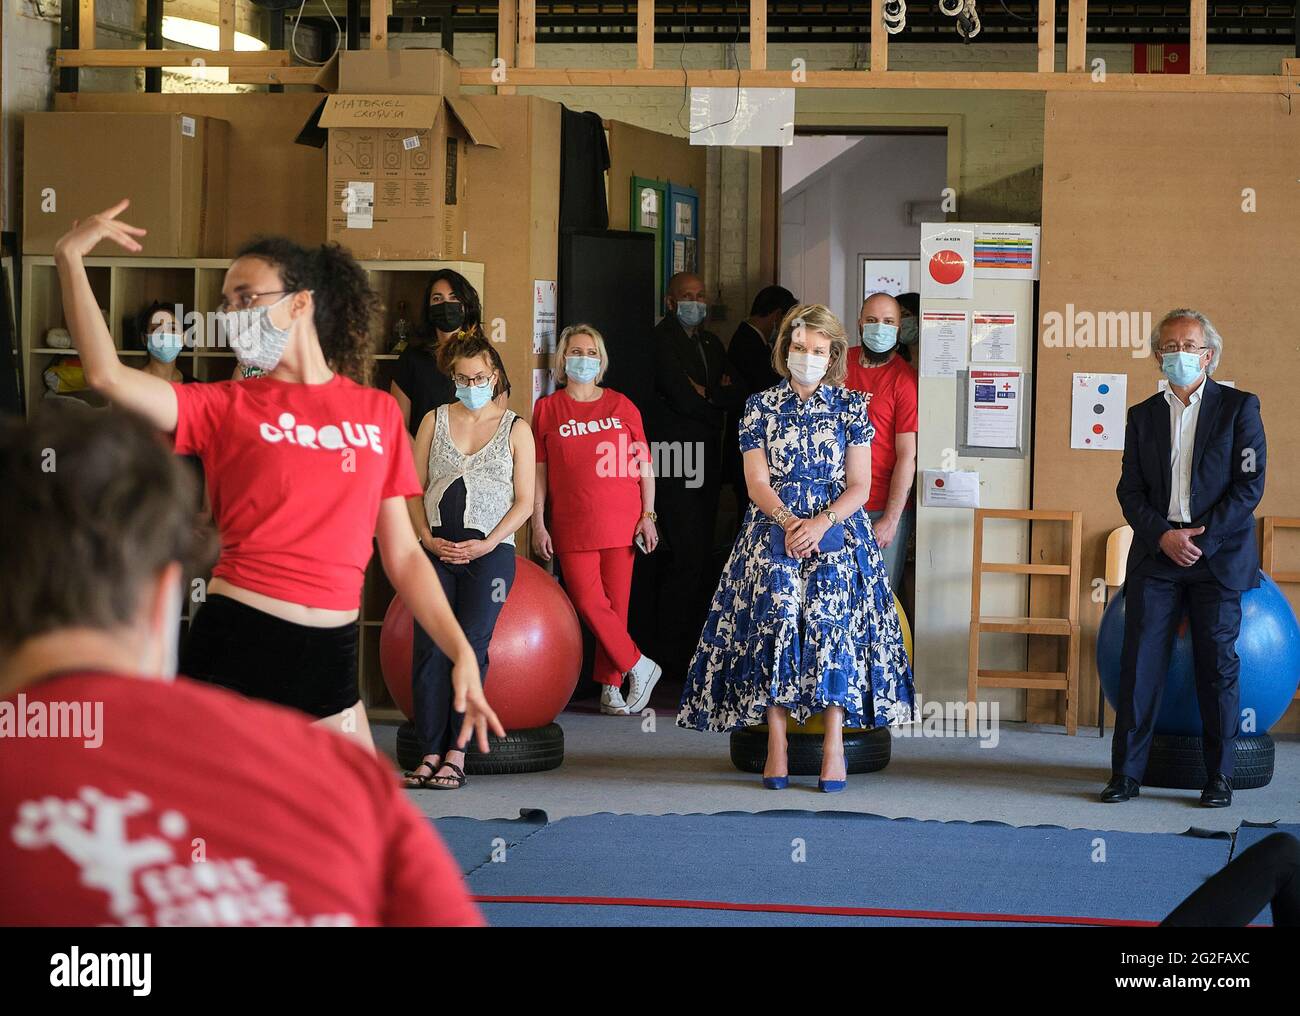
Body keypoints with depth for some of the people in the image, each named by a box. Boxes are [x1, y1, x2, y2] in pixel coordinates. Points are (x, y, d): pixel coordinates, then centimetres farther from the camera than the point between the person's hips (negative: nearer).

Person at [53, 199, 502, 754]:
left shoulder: (379, 412, 9)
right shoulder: (228, 406, 3)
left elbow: (403, 554, 11)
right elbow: (108, 376, -13)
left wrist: (462, 651, 2)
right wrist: (70, 258, -13)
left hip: (329, 657, 2)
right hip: (233, 646, -2)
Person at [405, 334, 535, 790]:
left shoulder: (515, 429, 9)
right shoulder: (435, 421, 14)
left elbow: (524, 501, 5)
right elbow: (415, 488, 11)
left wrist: (488, 544, -8)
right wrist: (428, 538, -4)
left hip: (490, 550, -2)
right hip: (438, 548, 2)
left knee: (469, 644, -11)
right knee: (429, 646, -8)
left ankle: (457, 753, -9)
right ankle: (430, 752, -6)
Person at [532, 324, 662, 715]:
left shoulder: (622, 407, 7)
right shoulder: (548, 409, 6)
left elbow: (644, 465, 9)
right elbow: (539, 471, 6)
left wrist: (648, 515, 2)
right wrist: (538, 524, 1)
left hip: (621, 522, 1)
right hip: (572, 526, 0)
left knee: (616, 603, 0)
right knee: (589, 603, -10)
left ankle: (610, 686, 9)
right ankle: (639, 666, 4)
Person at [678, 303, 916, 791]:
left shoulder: (851, 406, 7)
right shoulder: (761, 407, 9)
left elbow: (859, 485, 3)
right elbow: (758, 482, 3)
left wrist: (820, 523, -13)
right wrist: (790, 522, -14)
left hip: (837, 528, -1)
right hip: (774, 529, 1)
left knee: (830, 613, -20)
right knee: (774, 610, -19)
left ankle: (834, 742, -18)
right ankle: (776, 744, -17)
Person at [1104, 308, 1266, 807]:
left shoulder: (1239, 407, 3)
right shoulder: (1143, 416, 13)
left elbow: (1250, 485, -3)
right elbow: (1130, 491, 9)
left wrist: (1202, 538, -11)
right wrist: (1164, 536, -8)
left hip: (1218, 556, -2)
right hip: (1155, 556, 3)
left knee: (1218, 666, -1)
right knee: (1139, 664, -3)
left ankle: (1218, 778, 5)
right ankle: (1126, 773, 1)